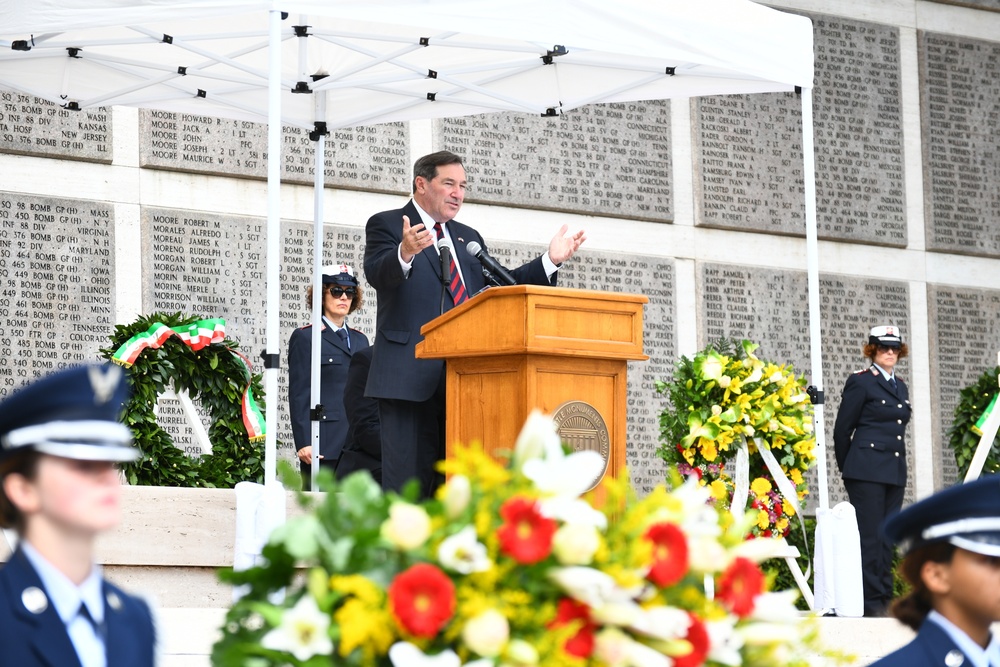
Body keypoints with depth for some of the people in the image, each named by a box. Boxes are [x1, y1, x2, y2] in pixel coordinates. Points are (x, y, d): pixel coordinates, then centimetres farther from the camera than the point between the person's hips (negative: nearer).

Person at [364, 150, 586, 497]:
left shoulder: (468, 237, 24)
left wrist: (550, 261, 8)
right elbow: (378, 275, -15)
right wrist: (404, 253, -37)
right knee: (410, 482, -10)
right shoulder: (387, 225, 3)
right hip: (411, 375, -6)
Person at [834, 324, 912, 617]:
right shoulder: (860, 382, -3)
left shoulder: (901, 386, 18)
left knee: (887, 538, 7)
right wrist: (848, 469, 4)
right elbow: (842, 430, -1)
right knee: (870, 535, -8)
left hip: (895, 472, 7)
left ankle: (885, 599, 9)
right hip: (867, 472, -7)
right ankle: (871, 601, -7)